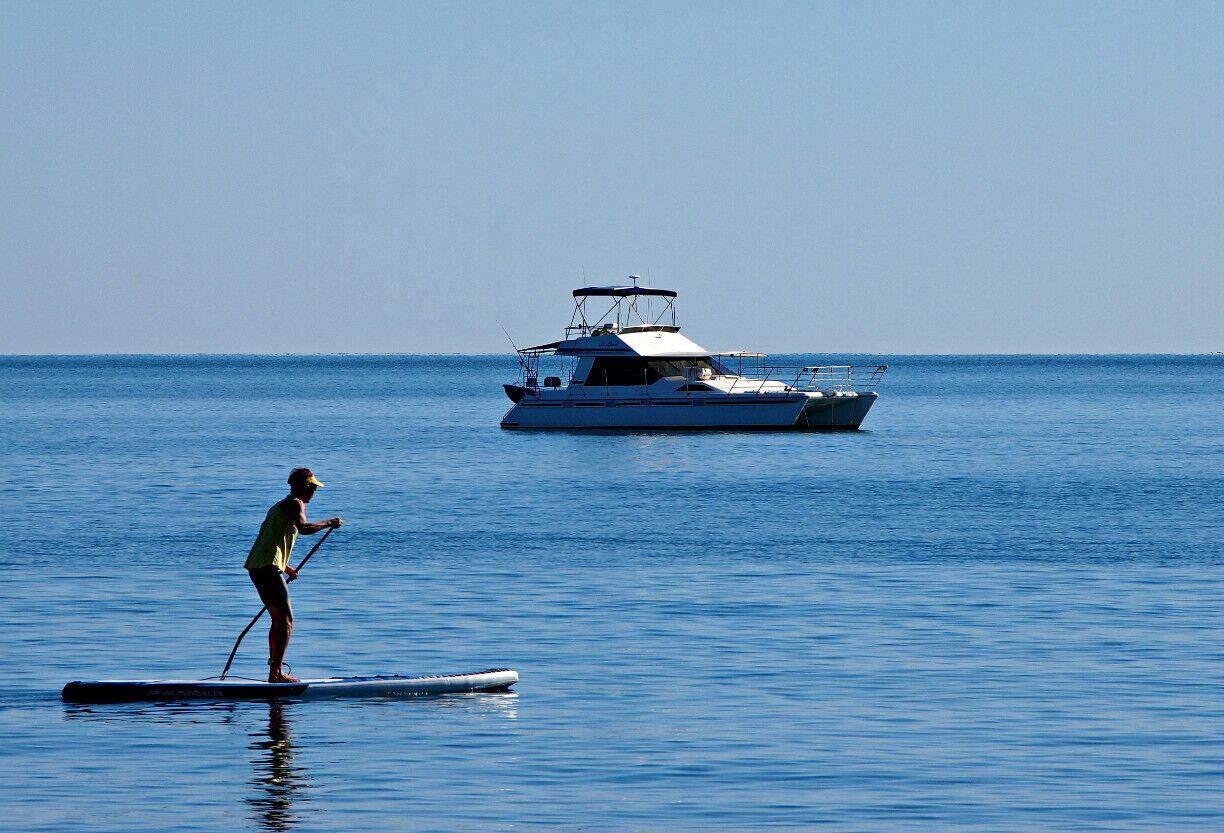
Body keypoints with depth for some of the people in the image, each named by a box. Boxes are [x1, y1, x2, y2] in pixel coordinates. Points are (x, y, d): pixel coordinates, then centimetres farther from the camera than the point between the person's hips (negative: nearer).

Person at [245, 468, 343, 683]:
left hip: (256, 566, 10)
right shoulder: (295, 504, -4)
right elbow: (303, 528, -24)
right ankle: (276, 672, -19)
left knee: (278, 618, 18)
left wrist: (284, 567, 25)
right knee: (286, 620, -12)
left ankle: (275, 672, 19)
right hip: (268, 567, -10)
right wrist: (328, 523, -12)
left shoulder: (280, 506, 27)